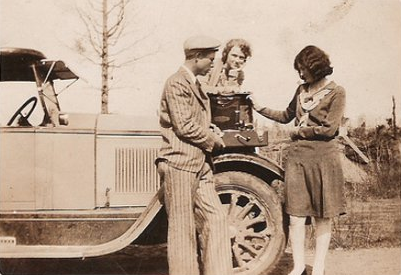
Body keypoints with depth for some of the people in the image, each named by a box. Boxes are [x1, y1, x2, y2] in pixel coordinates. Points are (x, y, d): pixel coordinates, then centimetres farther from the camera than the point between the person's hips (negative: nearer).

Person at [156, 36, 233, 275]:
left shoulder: (195, 85, 19)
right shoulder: (177, 83, -12)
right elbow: (184, 126, -18)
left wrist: (212, 134, 6)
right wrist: (212, 139, -6)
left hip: (199, 165, 9)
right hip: (179, 164, -9)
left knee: (215, 218, 7)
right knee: (182, 228, 0)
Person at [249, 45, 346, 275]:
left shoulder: (336, 93, -4)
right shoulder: (302, 90, 13)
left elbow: (329, 129, -11)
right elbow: (286, 116, 23)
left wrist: (300, 131, -1)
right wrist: (260, 108, 13)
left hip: (323, 158, -4)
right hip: (297, 156, 5)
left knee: (323, 217, 5)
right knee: (296, 216, 3)